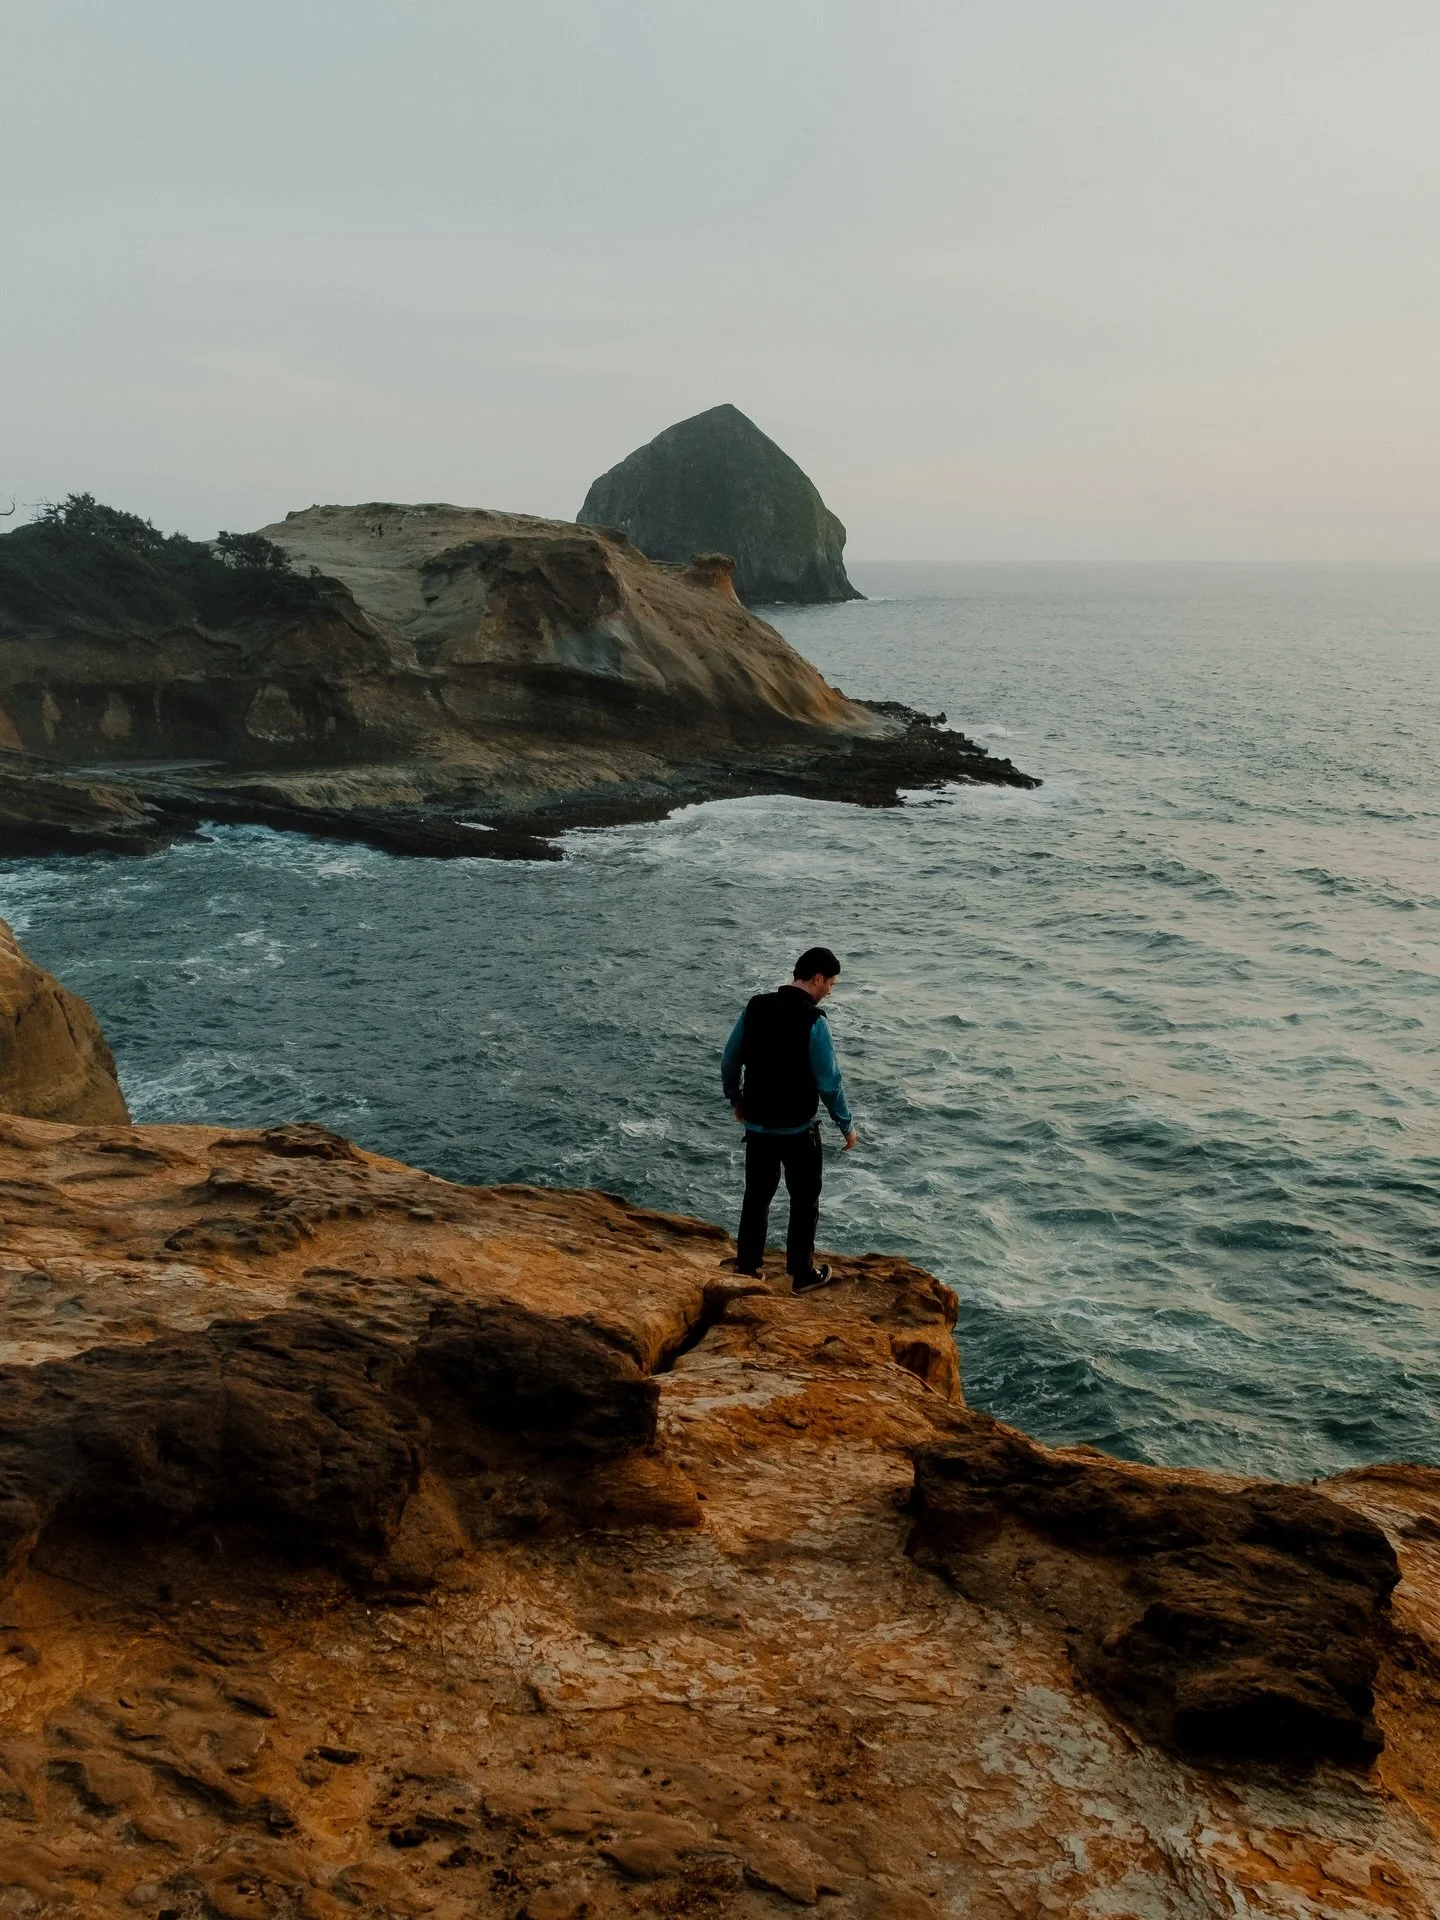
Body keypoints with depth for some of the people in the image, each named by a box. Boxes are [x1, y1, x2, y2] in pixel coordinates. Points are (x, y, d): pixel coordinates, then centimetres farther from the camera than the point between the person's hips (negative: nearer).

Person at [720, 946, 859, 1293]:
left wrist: (736, 1100, 22)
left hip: (757, 1125, 5)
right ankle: (802, 1275, 20)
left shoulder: (756, 1007, -2)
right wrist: (847, 1125, -3)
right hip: (798, 1128, -5)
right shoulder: (813, 1021, -18)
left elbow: (729, 1061, 6)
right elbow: (830, 1082, -16)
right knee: (804, 1200, 12)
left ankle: (746, 1270, 25)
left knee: (756, 1197, 17)